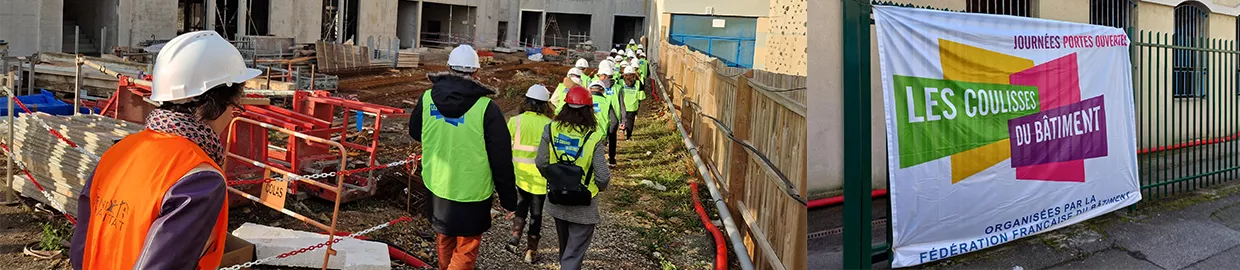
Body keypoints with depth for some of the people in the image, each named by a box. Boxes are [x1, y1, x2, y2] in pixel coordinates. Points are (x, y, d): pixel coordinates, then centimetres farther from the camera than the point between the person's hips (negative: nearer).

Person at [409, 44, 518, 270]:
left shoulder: (428, 98, -7)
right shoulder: (486, 108, -20)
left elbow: (415, 132, 12)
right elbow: (501, 159, -15)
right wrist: (508, 199, -5)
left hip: (437, 185, 5)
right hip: (472, 191, -5)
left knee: (444, 239, 27)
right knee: (466, 250, 10)